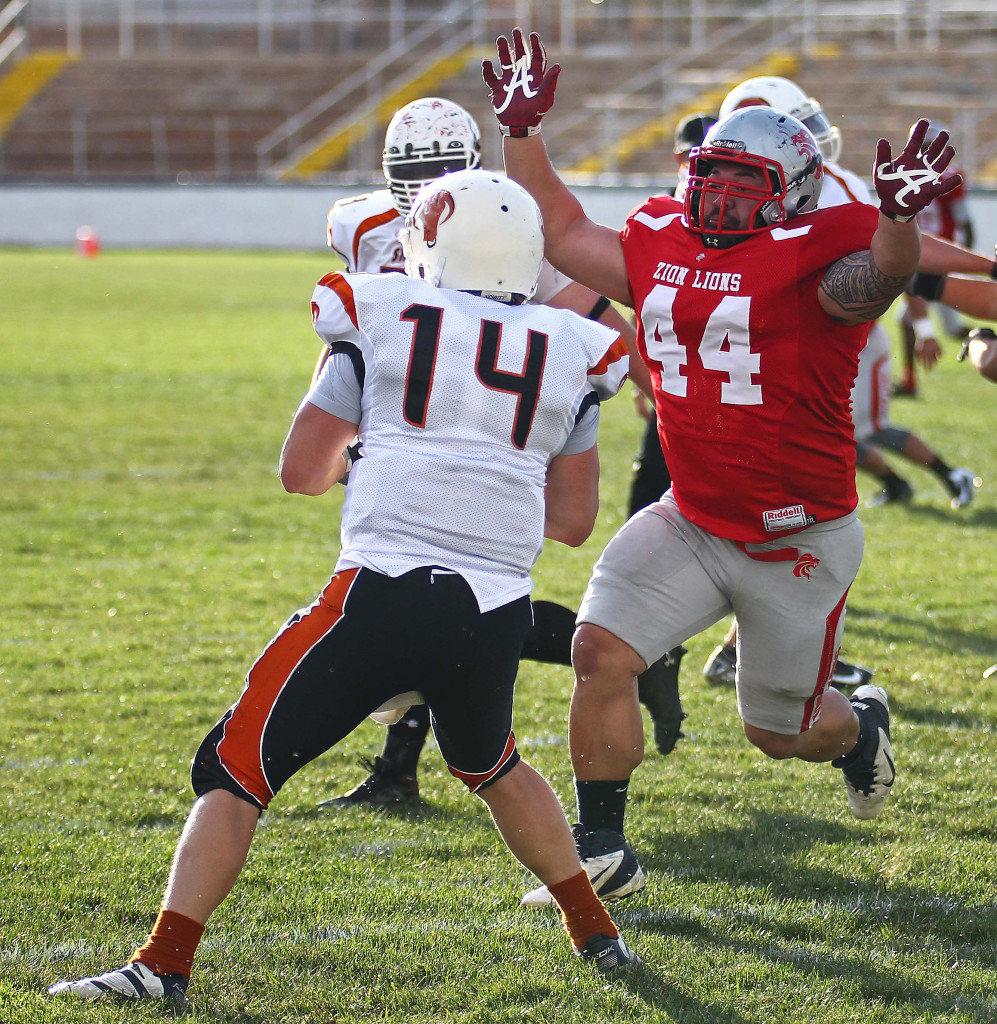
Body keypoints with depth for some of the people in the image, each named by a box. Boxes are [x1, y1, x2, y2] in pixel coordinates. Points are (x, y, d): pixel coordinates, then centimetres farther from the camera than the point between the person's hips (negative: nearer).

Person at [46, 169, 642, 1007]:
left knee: (237, 767, 5)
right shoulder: (569, 356, 11)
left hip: (381, 595, -4)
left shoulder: (382, 320, 4)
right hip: (494, 613, 4)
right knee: (493, 768, 33)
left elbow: (302, 471, 7)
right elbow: (573, 521, 15)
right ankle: (597, 935, 38)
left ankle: (164, 963, -5)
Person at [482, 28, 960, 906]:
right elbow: (561, 232, 16)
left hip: (798, 541, -5)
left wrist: (899, 216, -61)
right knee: (600, 651, -12)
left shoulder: (814, 256, -18)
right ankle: (602, 848, 2)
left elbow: (877, 277, -41)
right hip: (692, 524, 5)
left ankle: (859, 724, 49)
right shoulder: (660, 248, 1)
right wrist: (523, 132, 11)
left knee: (779, 729, 11)